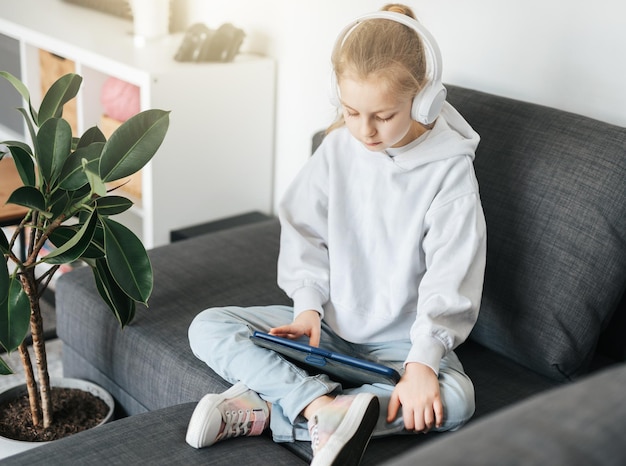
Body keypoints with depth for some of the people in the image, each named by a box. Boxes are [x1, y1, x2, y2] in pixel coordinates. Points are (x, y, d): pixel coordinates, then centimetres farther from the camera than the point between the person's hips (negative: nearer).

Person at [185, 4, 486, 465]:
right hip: (328, 322, 3)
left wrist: (422, 362, -29)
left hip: (399, 337, -3)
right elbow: (305, 231, 3)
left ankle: (263, 411, -32)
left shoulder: (450, 169, -14)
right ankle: (325, 408, -33)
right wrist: (309, 305, -12)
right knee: (207, 328, -12)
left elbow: (450, 275, -19)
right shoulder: (337, 149, -3)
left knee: (454, 400, -33)